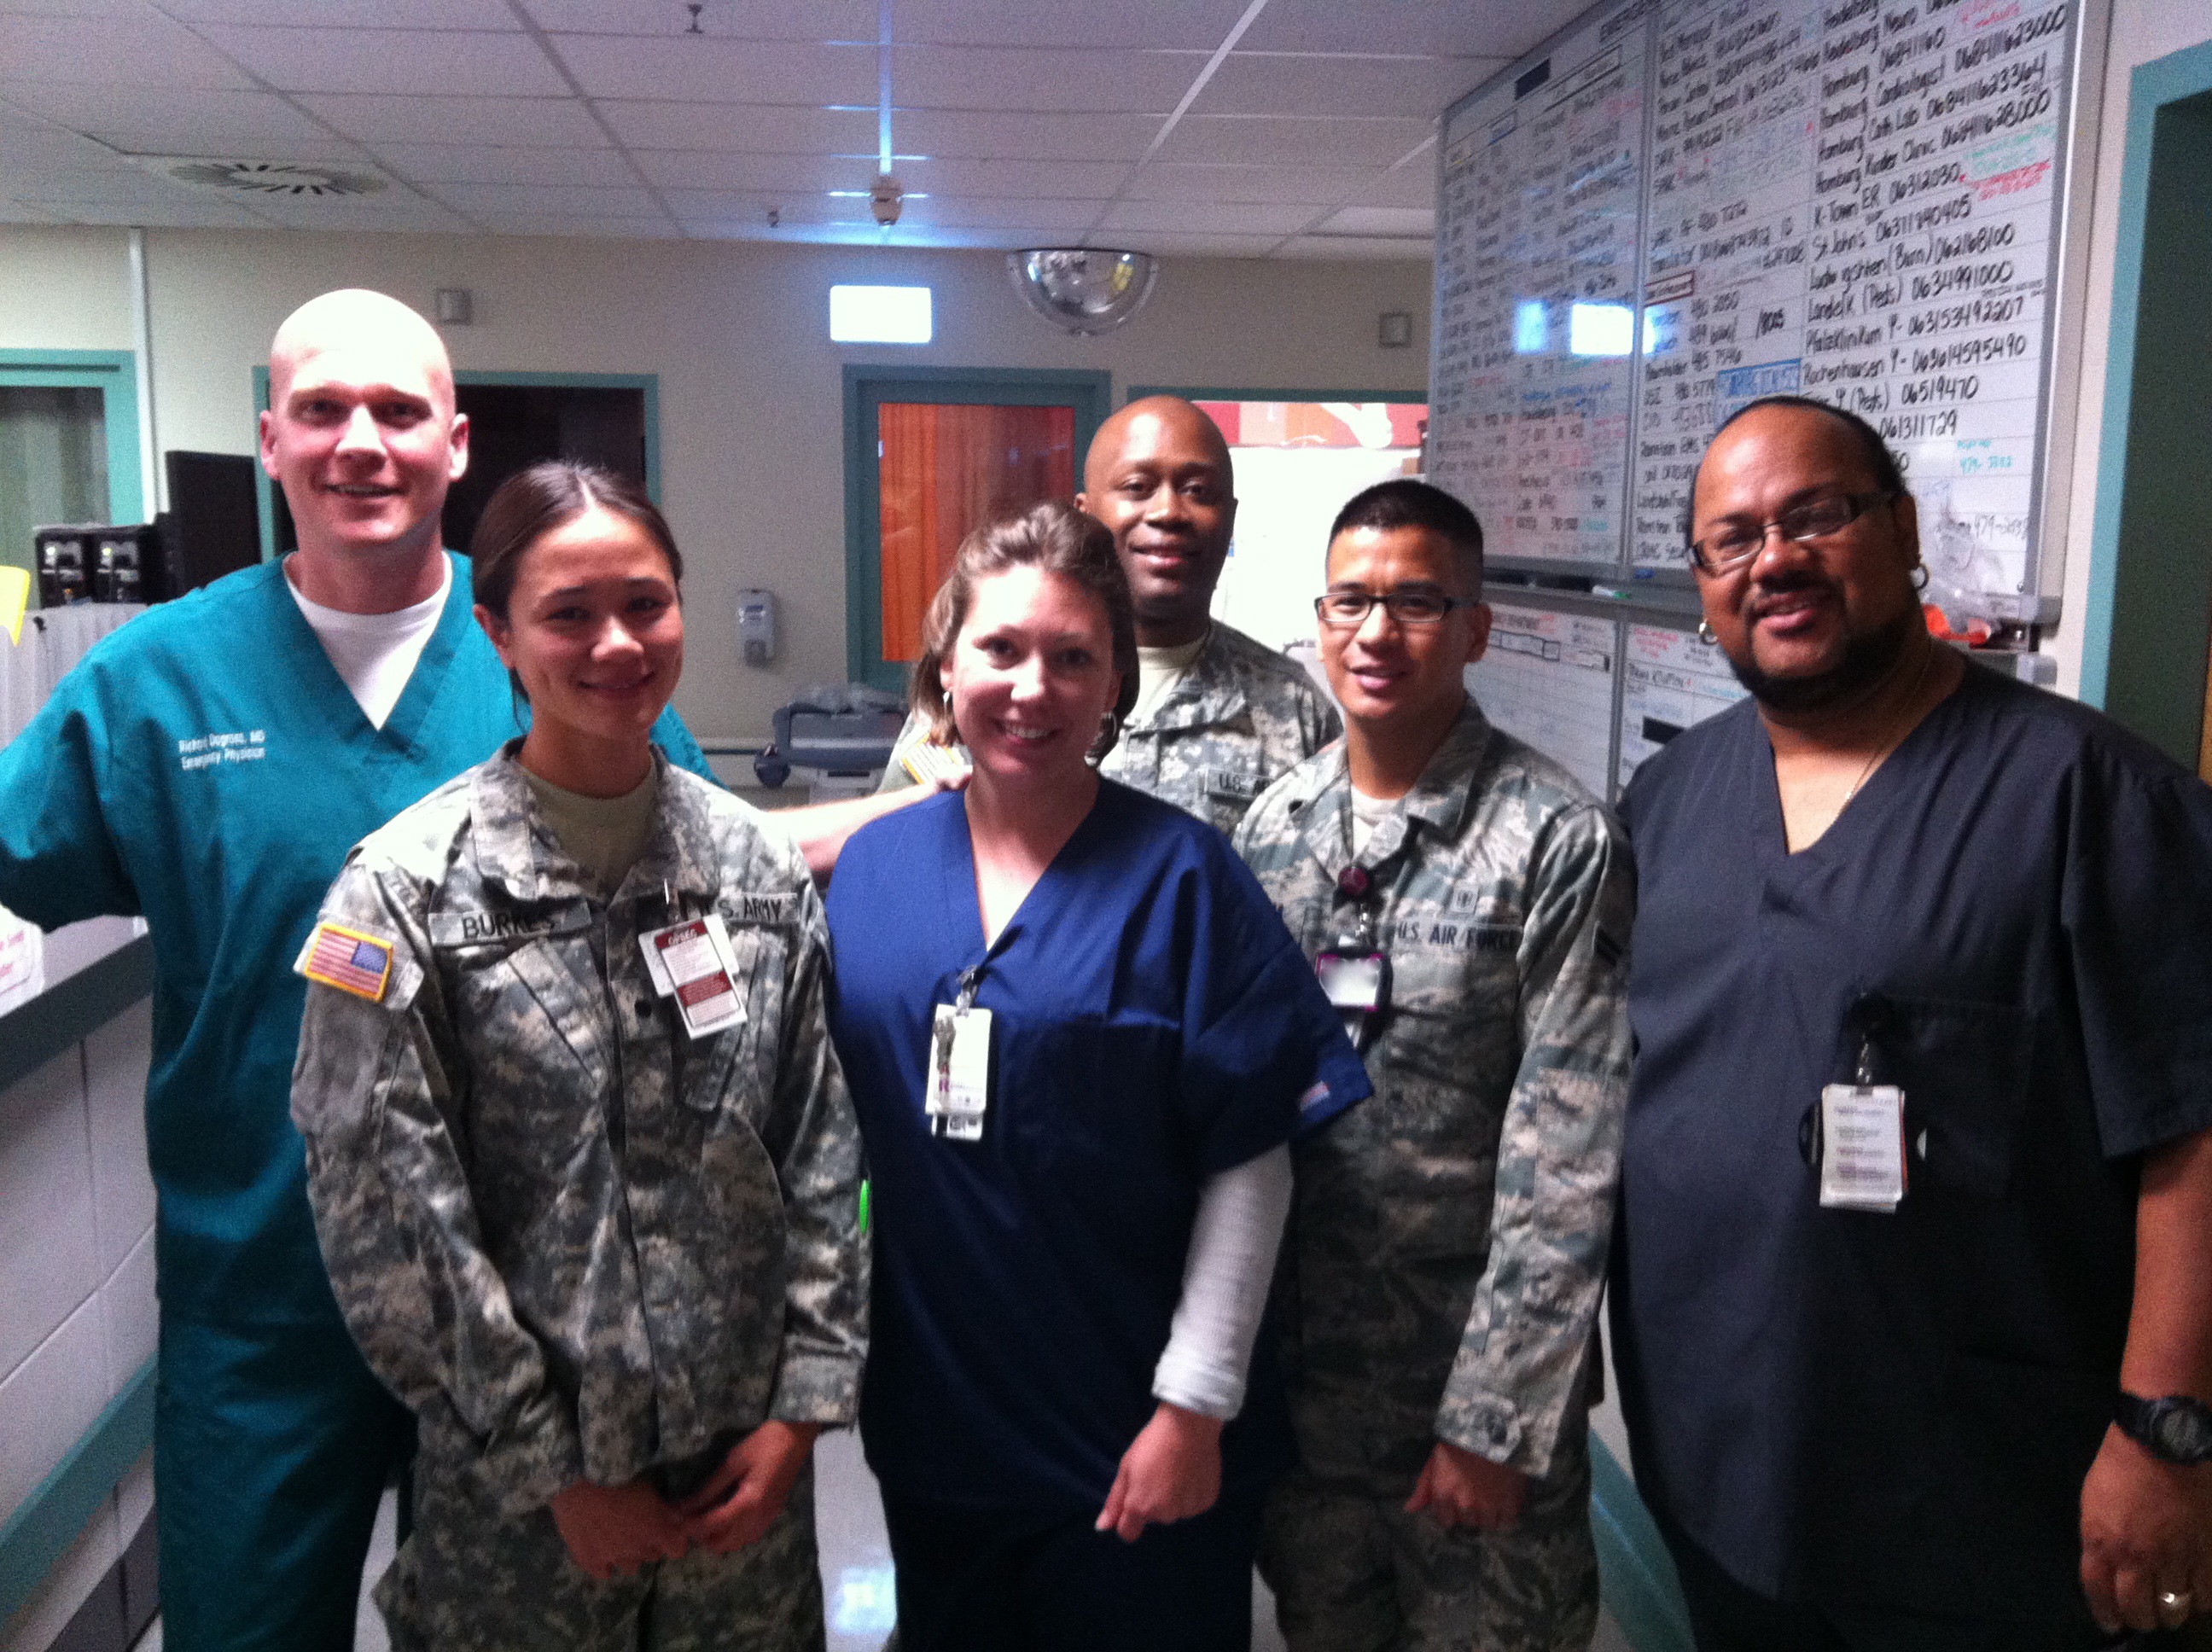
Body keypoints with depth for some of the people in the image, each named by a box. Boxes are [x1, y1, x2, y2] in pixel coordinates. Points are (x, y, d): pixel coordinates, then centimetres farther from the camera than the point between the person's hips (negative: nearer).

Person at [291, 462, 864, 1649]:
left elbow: (822, 1152, 2)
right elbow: (383, 1220, -11)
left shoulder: (758, 864, 0)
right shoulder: (407, 891, -11)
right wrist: (555, 1471, -10)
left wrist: (802, 1407, -3)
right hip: (516, 1493, -3)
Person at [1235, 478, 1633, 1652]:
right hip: (1296, 1357, 5)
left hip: (1476, 1366, -4)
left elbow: (1565, 1162, -16)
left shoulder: (1558, 843, -15)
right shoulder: (1274, 823, 0)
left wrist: (1493, 1421, -16)